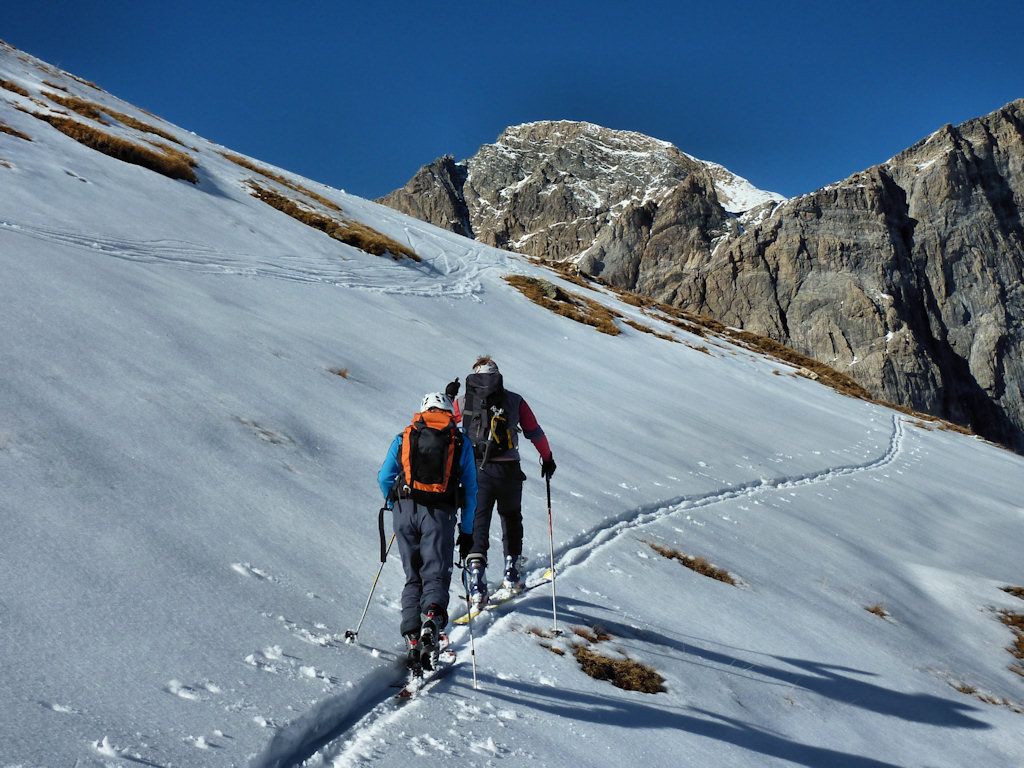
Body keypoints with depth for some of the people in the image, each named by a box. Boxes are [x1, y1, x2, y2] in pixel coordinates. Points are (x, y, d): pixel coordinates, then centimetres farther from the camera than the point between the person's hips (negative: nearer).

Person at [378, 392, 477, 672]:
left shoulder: (404, 436, 16)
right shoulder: (461, 441, 13)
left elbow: (384, 478, 14)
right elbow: (471, 489, 11)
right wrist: (466, 532, 15)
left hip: (404, 509, 2)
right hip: (440, 513, -2)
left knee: (413, 577, 12)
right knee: (435, 575, -1)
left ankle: (412, 638, 0)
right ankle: (431, 619, -30)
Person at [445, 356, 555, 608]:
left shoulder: (463, 401, 7)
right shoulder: (515, 400, 7)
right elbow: (535, 433, 13)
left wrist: (448, 397, 32)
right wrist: (547, 458, 29)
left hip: (476, 471, 0)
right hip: (509, 471, 1)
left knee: (478, 522, 4)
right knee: (511, 517, 23)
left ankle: (476, 571, -14)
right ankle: (512, 573, 28)